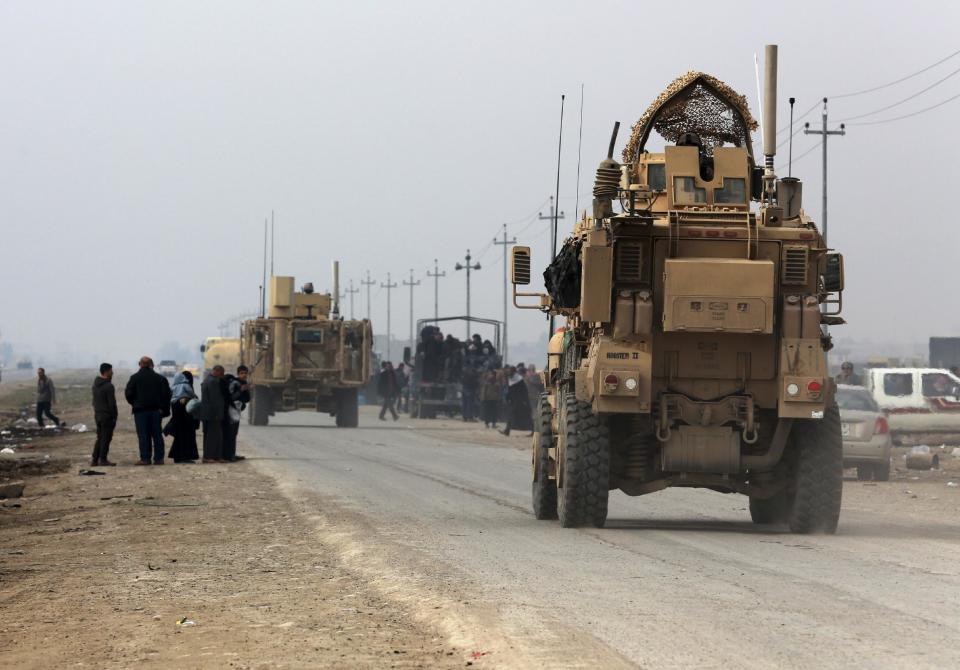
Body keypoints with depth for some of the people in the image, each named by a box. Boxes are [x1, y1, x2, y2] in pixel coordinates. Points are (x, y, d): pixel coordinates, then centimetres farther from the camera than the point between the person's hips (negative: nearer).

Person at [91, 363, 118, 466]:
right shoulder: (108, 386, -17)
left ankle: (94, 459, 13)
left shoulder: (95, 385, 10)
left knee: (100, 438, 15)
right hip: (107, 416, -8)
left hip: (97, 415, 8)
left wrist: (96, 412, 19)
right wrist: (114, 416, -11)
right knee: (106, 438, -2)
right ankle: (102, 460, -1)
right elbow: (112, 403, -17)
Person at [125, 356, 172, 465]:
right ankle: (159, 458, 5)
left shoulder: (135, 378, -2)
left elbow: (128, 394, -3)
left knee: (143, 435, -1)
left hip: (140, 410, -2)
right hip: (156, 410, 2)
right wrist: (163, 409, 8)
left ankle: (145, 458, -5)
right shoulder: (160, 378, 4)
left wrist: (134, 404, 13)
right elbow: (166, 394, 3)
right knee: (157, 435, 7)